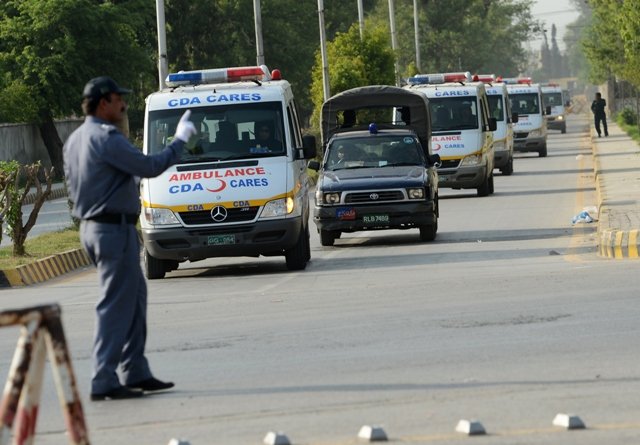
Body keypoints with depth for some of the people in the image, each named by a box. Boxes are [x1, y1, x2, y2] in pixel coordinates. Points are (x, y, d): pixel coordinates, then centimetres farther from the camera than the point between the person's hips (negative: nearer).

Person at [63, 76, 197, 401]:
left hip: (90, 227, 10)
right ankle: (104, 382, -8)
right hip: (114, 230, -10)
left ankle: (135, 373, 19)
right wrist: (180, 140, -5)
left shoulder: (74, 141, 14)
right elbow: (150, 167, -19)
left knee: (134, 298, 17)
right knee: (116, 307, -7)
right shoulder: (106, 138, -18)